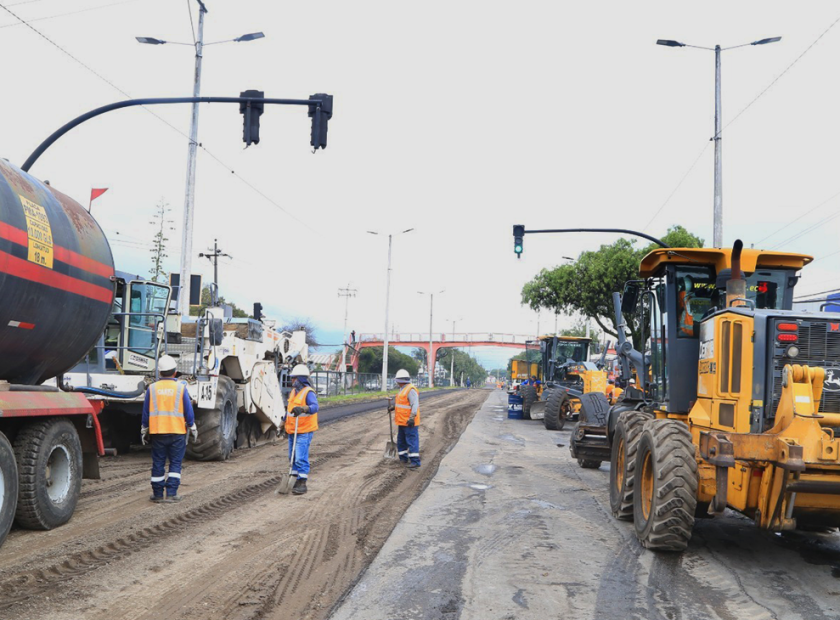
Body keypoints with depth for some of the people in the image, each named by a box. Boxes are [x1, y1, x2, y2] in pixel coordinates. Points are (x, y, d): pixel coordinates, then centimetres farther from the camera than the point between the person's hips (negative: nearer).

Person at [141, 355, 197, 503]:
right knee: (175, 463, 5)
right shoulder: (181, 388, -4)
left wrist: (144, 430, 15)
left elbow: (146, 412, 5)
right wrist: (193, 429, 10)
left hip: (157, 431, 1)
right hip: (177, 431, -1)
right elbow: (188, 411, -1)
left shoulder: (152, 388, 0)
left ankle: (158, 494, 13)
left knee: (158, 463, 8)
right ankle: (171, 493, 0)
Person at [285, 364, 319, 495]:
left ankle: (302, 483, -5)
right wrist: (285, 421, 33)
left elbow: (314, 407, -32)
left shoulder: (308, 393, -15)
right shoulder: (294, 392, 13)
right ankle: (295, 479, 23)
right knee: (292, 457, 14)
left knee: (301, 458, -11)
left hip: (304, 432, -9)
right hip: (292, 431, 9)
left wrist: (302, 409, -49)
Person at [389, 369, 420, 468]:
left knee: (412, 441, -10)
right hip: (402, 422, 10)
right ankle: (403, 458, 27)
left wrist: (412, 417, -31)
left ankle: (415, 461, -10)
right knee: (401, 440, 17)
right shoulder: (403, 389, 14)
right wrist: (393, 407, 37)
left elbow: (415, 405, -25)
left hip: (409, 422, -10)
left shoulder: (410, 390, -18)